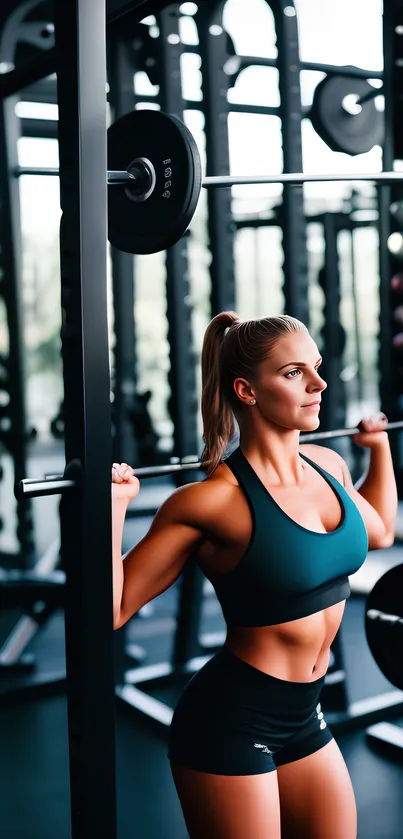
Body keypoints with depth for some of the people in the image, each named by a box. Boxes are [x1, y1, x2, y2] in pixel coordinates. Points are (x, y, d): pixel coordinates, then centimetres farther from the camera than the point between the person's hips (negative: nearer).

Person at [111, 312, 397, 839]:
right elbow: (115, 608, -19)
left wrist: (380, 447, 21)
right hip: (231, 722, -7)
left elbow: (378, 532, 22)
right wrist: (113, 505, -30)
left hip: (303, 717, 7)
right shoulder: (214, 501, -21)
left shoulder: (328, 466, 0)